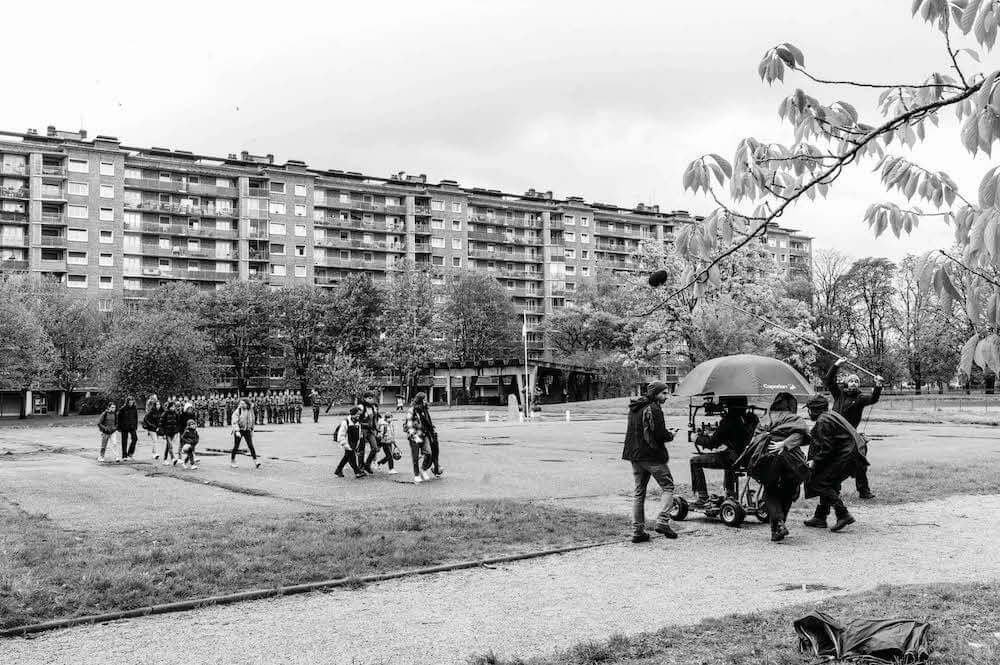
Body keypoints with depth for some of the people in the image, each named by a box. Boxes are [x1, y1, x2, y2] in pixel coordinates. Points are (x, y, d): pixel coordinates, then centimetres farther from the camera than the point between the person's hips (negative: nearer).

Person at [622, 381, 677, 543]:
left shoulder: (634, 408, 14)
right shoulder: (653, 409, -14)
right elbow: (660, 434, -20)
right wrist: (670, 435, 2)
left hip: (635, 455, 8)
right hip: (653, 456, -8)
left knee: (638, 492, 11)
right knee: (668, 487, 5)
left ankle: (637, 531, 11)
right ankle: (662, 521, -8)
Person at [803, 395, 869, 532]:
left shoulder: (822, 421, -12)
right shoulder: (831, 414, 18)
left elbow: (827, 448, -17)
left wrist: (815, 461, -8)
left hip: (847, 456, -10)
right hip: (853, 453, 10)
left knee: (820, 483, -9)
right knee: (828, 483, 16)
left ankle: (843, 514, -13)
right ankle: (820, 517, 21)